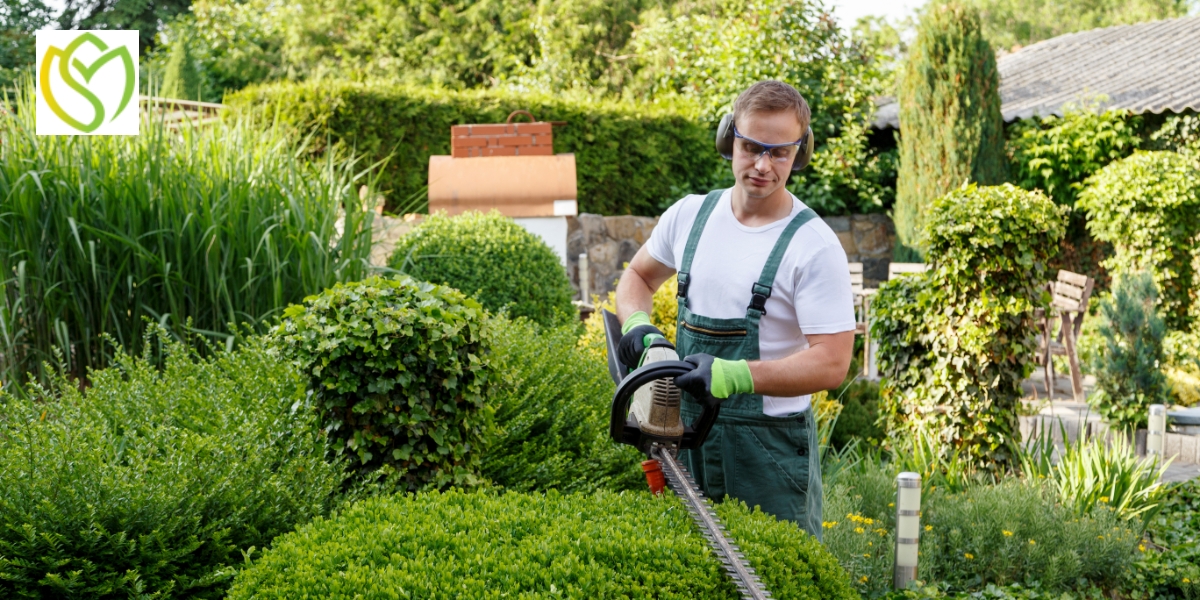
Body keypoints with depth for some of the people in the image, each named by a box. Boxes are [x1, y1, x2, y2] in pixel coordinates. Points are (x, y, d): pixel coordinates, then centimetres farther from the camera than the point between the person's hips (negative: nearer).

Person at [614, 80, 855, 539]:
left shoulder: (814, 247, -12)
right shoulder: (690, 215, 5)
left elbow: (831, 363, -18)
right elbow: (637, 277, 23)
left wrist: (734, 376, -29)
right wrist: (636, 325, 0)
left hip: (769, 446, -5)